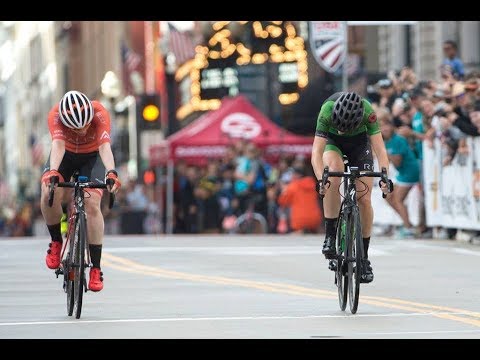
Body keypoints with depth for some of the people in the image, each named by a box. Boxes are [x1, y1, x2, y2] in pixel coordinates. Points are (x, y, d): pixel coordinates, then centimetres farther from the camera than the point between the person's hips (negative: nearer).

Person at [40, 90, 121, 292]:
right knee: (49, 193, -28)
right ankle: (56, 242, -3)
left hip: (92, 156, -1)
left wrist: (111, 172, -62)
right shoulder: (56, 115, -32)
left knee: (92, 204, -21)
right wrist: (53, 171, -64)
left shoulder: (100, 114, -33)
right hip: (66, 155, 1)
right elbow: (58, 145, -45)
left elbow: (105, 146, -44)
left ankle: (96, 268, -15)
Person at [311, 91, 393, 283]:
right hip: (332, 141, -1)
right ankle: (330, 235, -24)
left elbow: (380, 149, -36)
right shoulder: (327, 110, -37)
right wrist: (320, 179, -55)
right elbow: (316, 152, -39)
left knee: (364, 199, -9)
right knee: (333, 174, -34)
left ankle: (364, 256, 5)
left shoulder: (368, 111, -36)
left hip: (359, 142, 1)